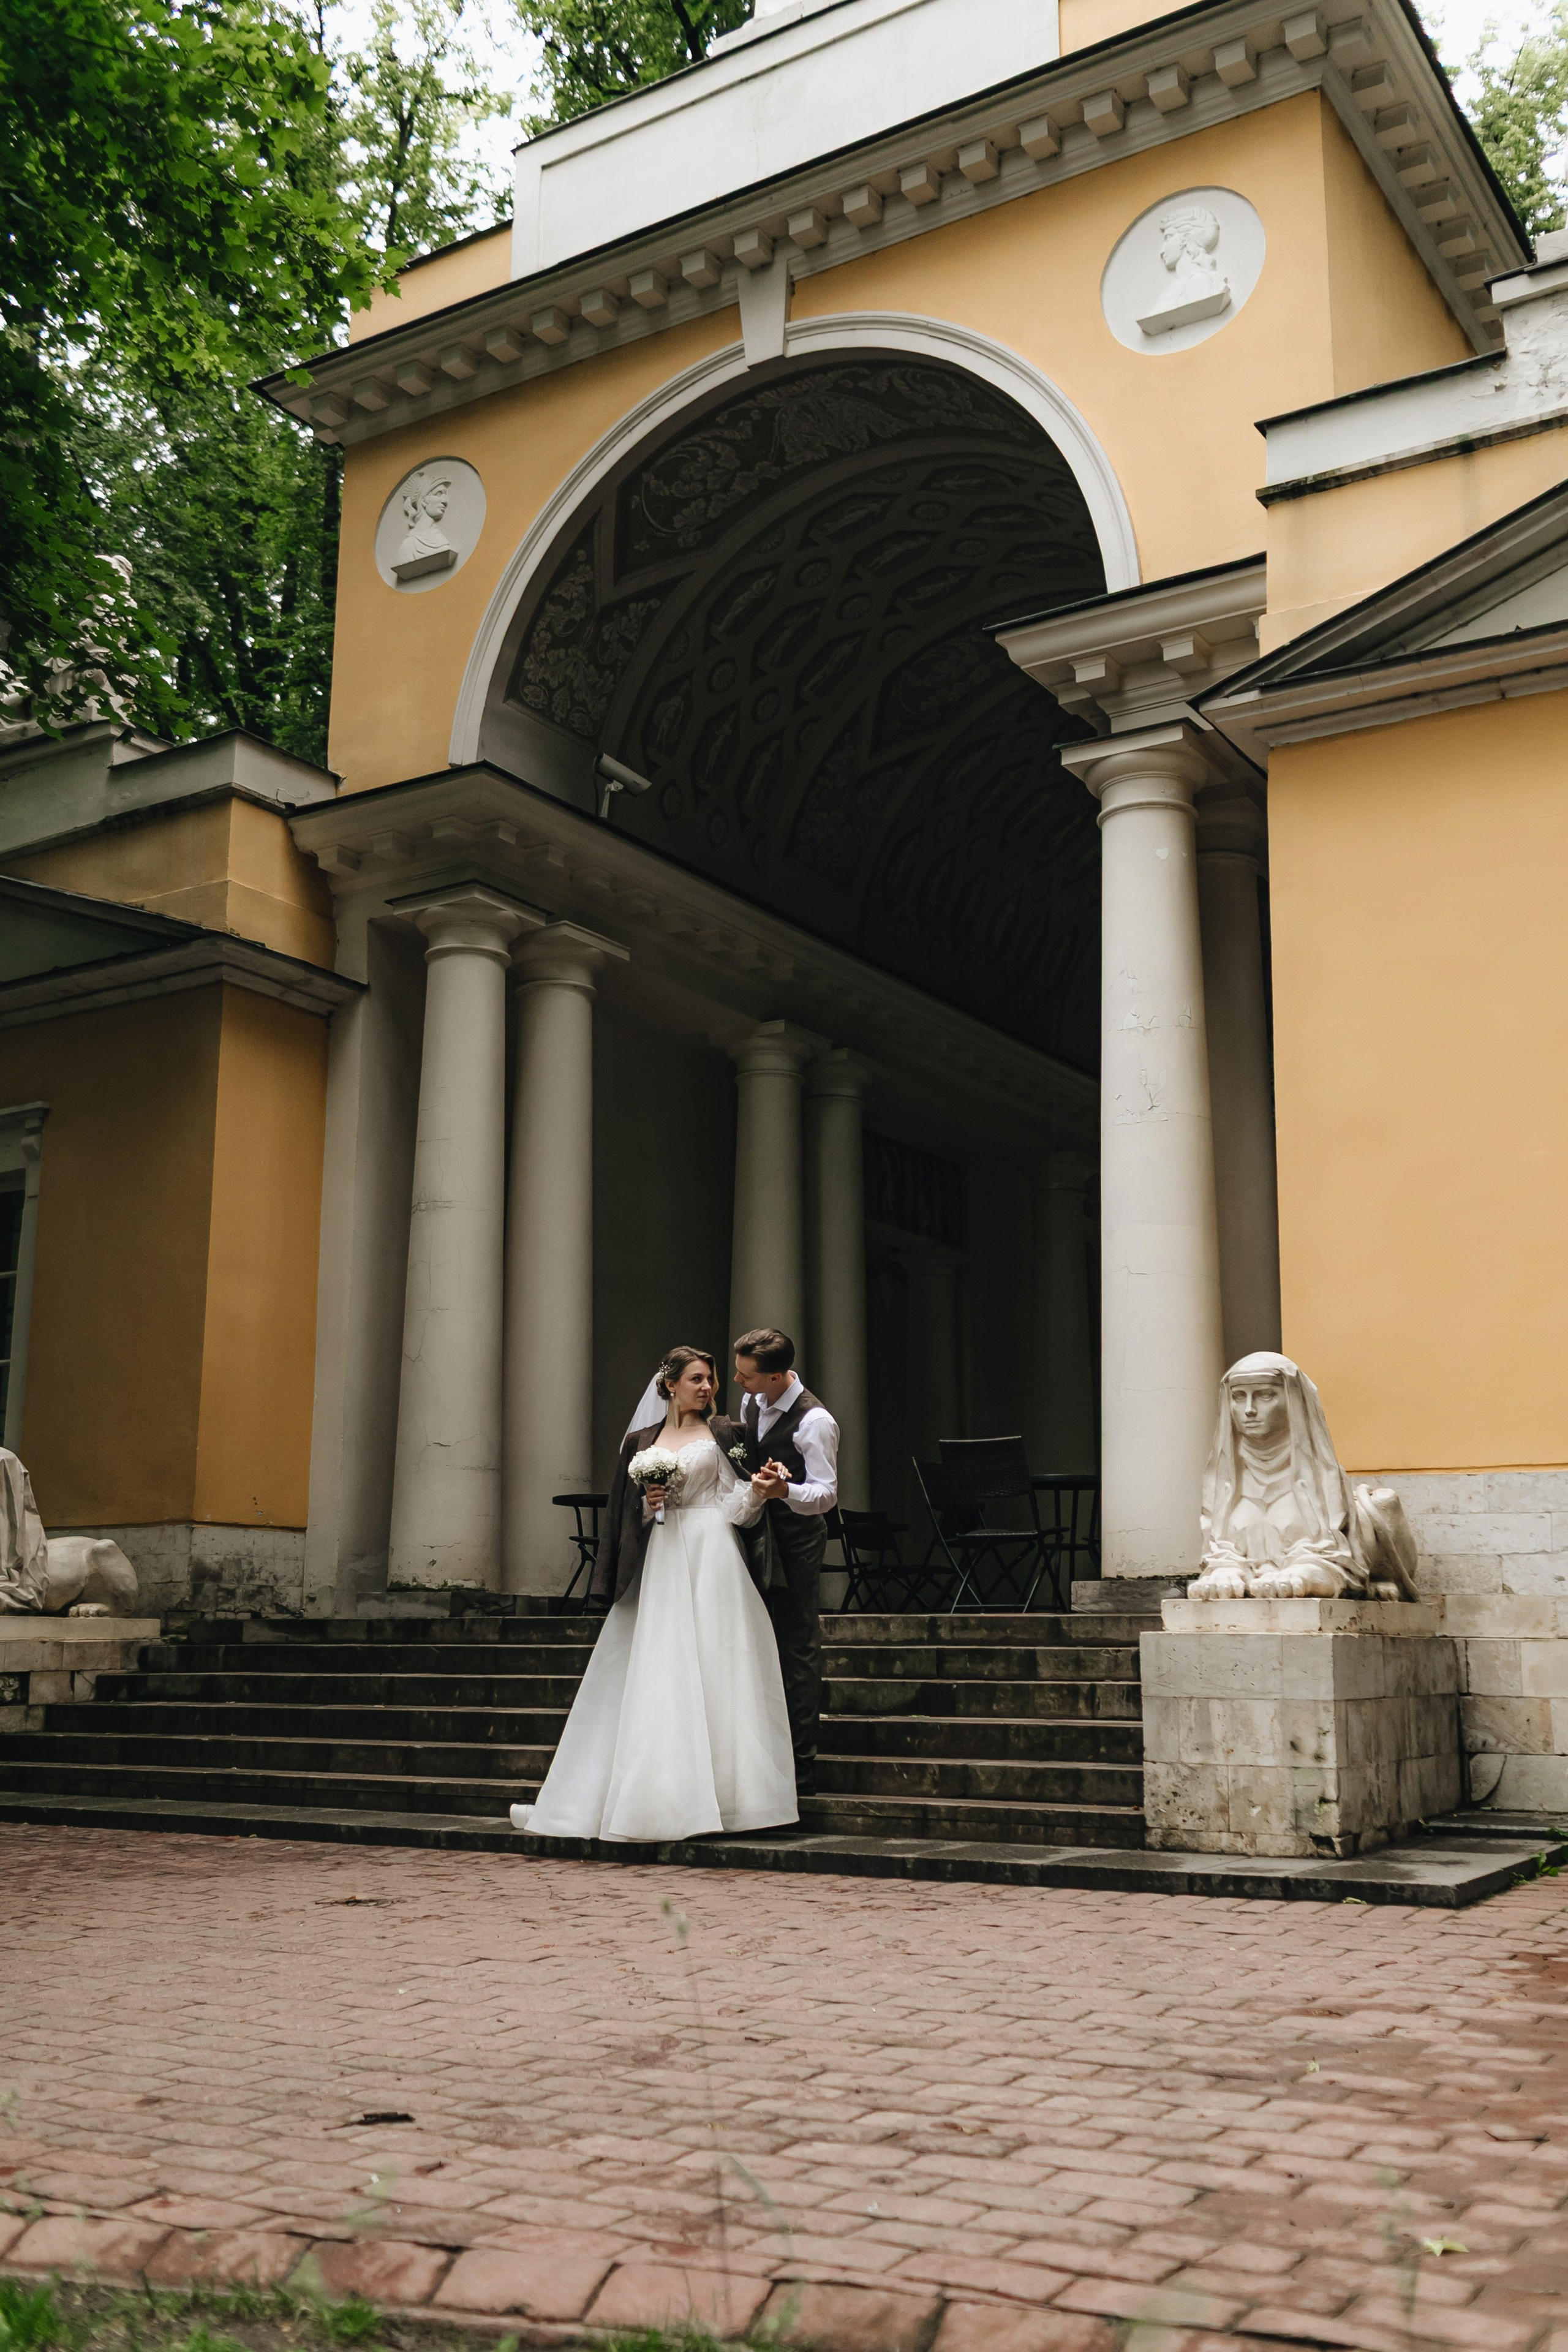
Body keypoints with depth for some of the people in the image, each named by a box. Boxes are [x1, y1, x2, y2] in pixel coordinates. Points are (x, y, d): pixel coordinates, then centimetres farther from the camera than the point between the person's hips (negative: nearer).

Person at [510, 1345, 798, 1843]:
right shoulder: (642, 1441, 14)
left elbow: (737, 1504, -1)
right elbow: (631, 1516, 15)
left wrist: (758, 1489, -20)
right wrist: (649, 1504, -5)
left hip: (711, 1559, -3)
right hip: (662, 1563, 3)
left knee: (711, 1669, -6)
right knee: (653, 1678, 1)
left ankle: (716, 1793, 0)